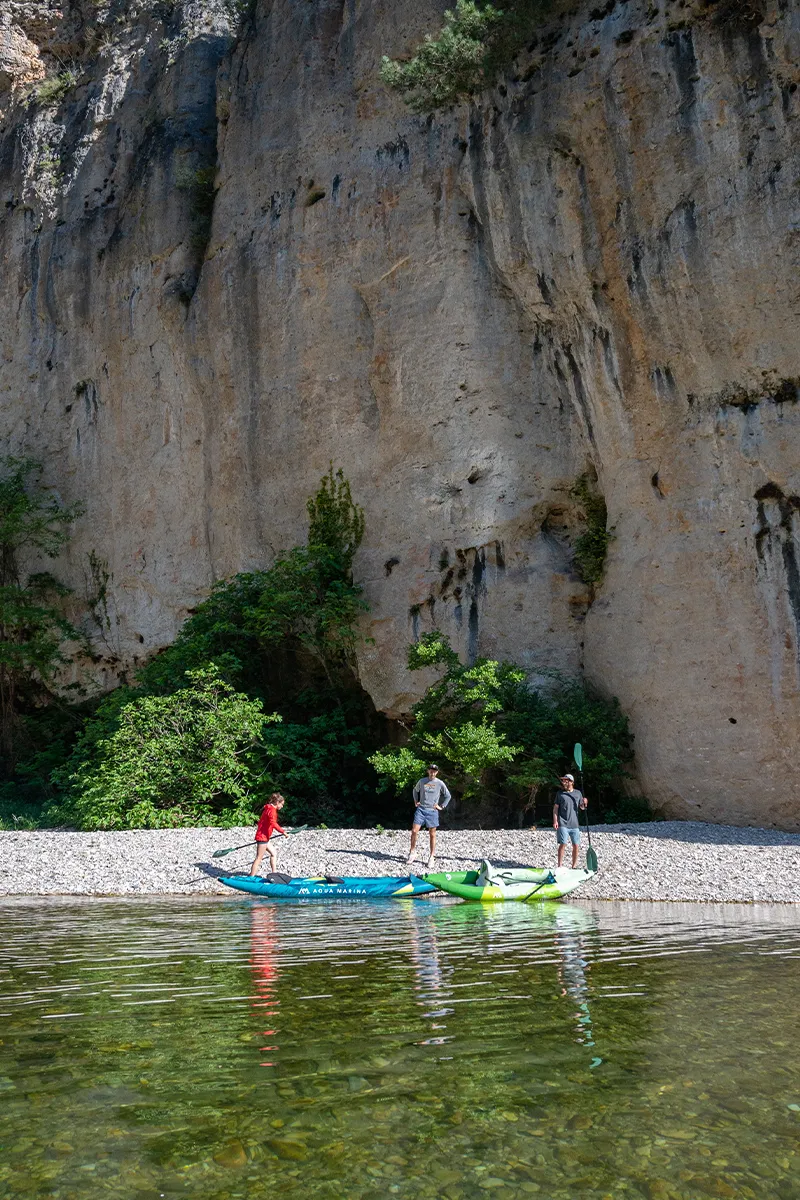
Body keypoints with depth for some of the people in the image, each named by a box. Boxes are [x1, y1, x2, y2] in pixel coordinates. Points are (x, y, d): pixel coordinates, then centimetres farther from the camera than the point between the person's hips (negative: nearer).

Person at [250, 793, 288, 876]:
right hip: (263, 837, -10)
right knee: (259, 858, -7)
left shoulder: (268, 808, 15)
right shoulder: (272, 810, -16)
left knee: (273, 854, 17)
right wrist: (282, 831, -32)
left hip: (265, 837, 10)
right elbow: (273, 823, -33)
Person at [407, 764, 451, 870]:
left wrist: (442, 806, 3)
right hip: (420, 809, 1)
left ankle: (432, 857, 12)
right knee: (414, 831, -7)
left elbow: (448, 796, 8)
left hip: (432, 811, -1)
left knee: (432, 835, 4)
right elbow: (415, 790, 22)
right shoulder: (421, 781, 3)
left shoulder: (440, 783, -2)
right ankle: (411, 854, 6)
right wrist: (416, 801, 14)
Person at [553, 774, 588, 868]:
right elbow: (555, 808, 2)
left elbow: (582, 807, 15)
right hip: (563, 824, -3)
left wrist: (585, 804, -8)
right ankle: (560, 866, -5)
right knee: (563, 844, -11)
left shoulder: (578, 793, 9)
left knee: (576, 845, 4)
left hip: (574, 824, 3)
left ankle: (574, 866, 18)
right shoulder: (560, 793, 3)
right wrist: (555, 821, -7)